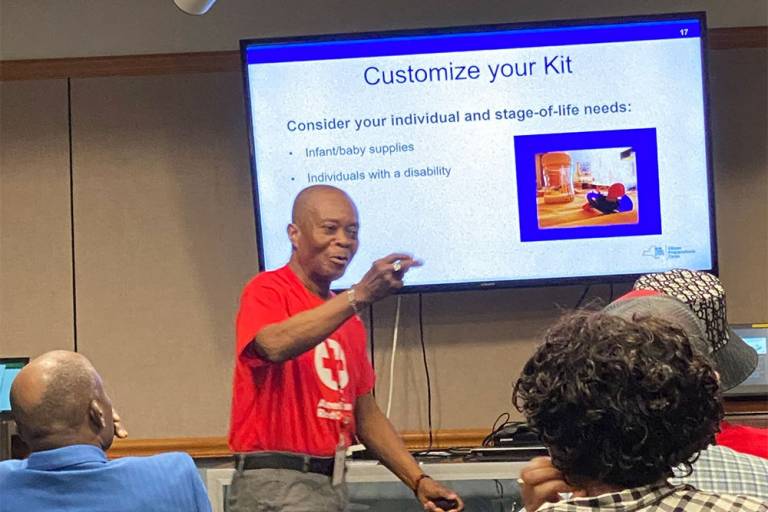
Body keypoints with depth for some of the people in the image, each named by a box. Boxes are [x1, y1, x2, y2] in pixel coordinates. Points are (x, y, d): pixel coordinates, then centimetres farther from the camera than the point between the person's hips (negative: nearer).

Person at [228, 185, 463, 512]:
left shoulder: (349, 319, 16)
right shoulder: (267, 290, -6)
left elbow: (366, 415, 19)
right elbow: (275, 345, -29)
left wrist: (418, 481, 10)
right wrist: (359, 296, -32)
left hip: (332, 483, 8)